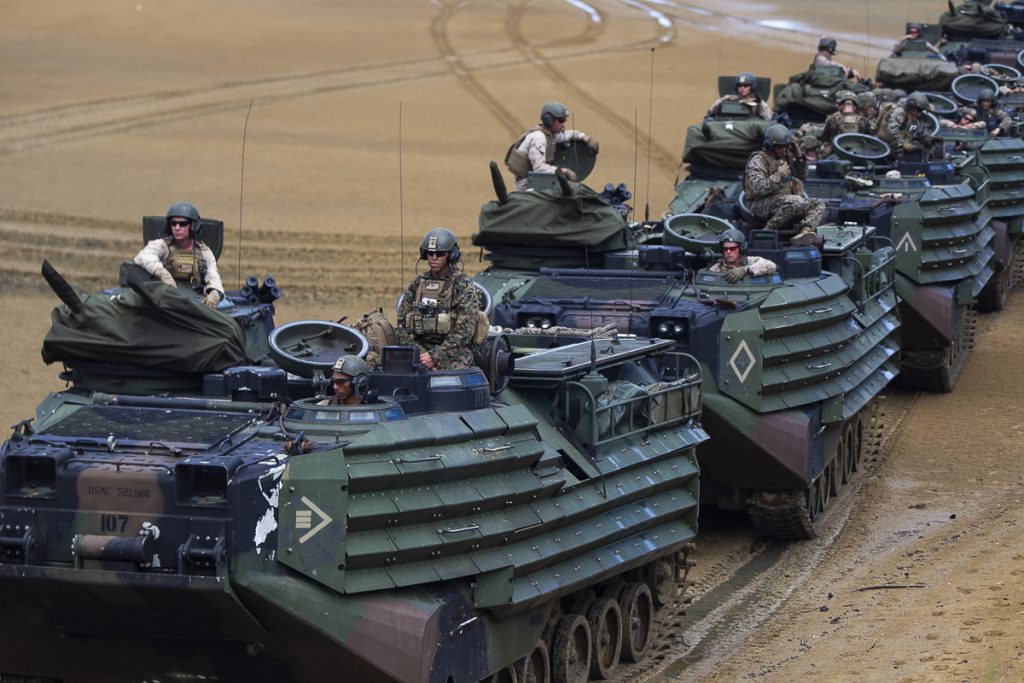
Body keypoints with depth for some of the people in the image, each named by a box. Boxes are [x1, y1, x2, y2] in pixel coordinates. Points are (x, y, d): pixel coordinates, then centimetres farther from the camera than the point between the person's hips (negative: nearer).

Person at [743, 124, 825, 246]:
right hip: (762, 206, -8)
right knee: (794, 201, -36)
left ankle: (804, 232, -38)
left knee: (818, 204, -11)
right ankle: (768, 230, -25)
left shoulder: (785, 159, 20)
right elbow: (758, 188, -20)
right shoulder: (758, 162, -6)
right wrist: (779, 175, -19)